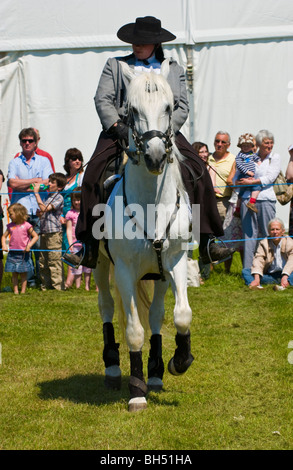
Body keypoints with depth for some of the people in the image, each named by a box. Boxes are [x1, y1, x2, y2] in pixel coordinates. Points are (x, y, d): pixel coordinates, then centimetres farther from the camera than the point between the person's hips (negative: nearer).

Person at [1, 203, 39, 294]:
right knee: (14, 273, 6)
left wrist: (29, 246, -14)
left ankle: (23, 291, 10)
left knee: (23, 273, 4)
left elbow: (35, 236, -3)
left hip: (23, 253, -4)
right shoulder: (10, 226, 7)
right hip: (12, 253, 4)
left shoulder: (26, 225, -6)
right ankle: (15, 291, 11)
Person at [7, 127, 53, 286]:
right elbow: (12, 183, -4)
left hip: (39, 210, -1)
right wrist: (35, 180, -3)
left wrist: (24, 186, -4)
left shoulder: (44, 161, 12)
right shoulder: (14, 163, 13)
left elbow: (47, 184, -2)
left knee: (40, 246, -4)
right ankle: (29, 279, 2)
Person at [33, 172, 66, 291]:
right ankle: (45, 285, 17)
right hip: (44, 232, 9)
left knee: (54, 260, -8)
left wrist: (36, 193, -13)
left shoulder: (58, 198, -7)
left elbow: (44, 208, -19)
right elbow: (41, 213, 29)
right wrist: (39, 213, 4)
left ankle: (57, 285, -5)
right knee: (43, 261, 10)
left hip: (54, 232, -9)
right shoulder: (47, 196, 19)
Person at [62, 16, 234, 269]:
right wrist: (118, 126, -13)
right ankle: (89, 246, -23)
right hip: (121, 129, 0)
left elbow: (182, 107, 8)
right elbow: (102, 99, 4)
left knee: (197, 170, -21)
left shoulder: (174, 70, 17)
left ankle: (207, 240, -15)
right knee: (95, 171, -25)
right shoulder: (115, 65, 15)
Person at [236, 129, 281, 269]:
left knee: (267, 235, -3)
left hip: (266, 199, -2)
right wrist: (241, 182, -5)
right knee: (249, 234, 1)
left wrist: (251, 182, -9)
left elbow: (270, 178, -6)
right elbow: (236, 180, 16)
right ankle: (247, 269, 3)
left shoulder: (275, 157, 8)